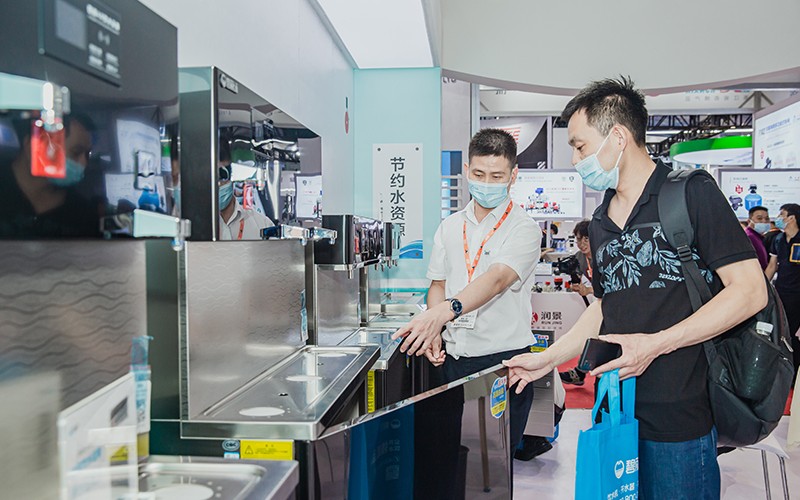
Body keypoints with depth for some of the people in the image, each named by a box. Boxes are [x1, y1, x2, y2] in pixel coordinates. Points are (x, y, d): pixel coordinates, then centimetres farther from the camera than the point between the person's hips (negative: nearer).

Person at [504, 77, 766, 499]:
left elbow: (750, 290, -13)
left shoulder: (691, 193, -8)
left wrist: (655, 344, -19)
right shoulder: (600, 223, 13)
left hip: (678, 420, -6)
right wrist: (545, 360, 13)